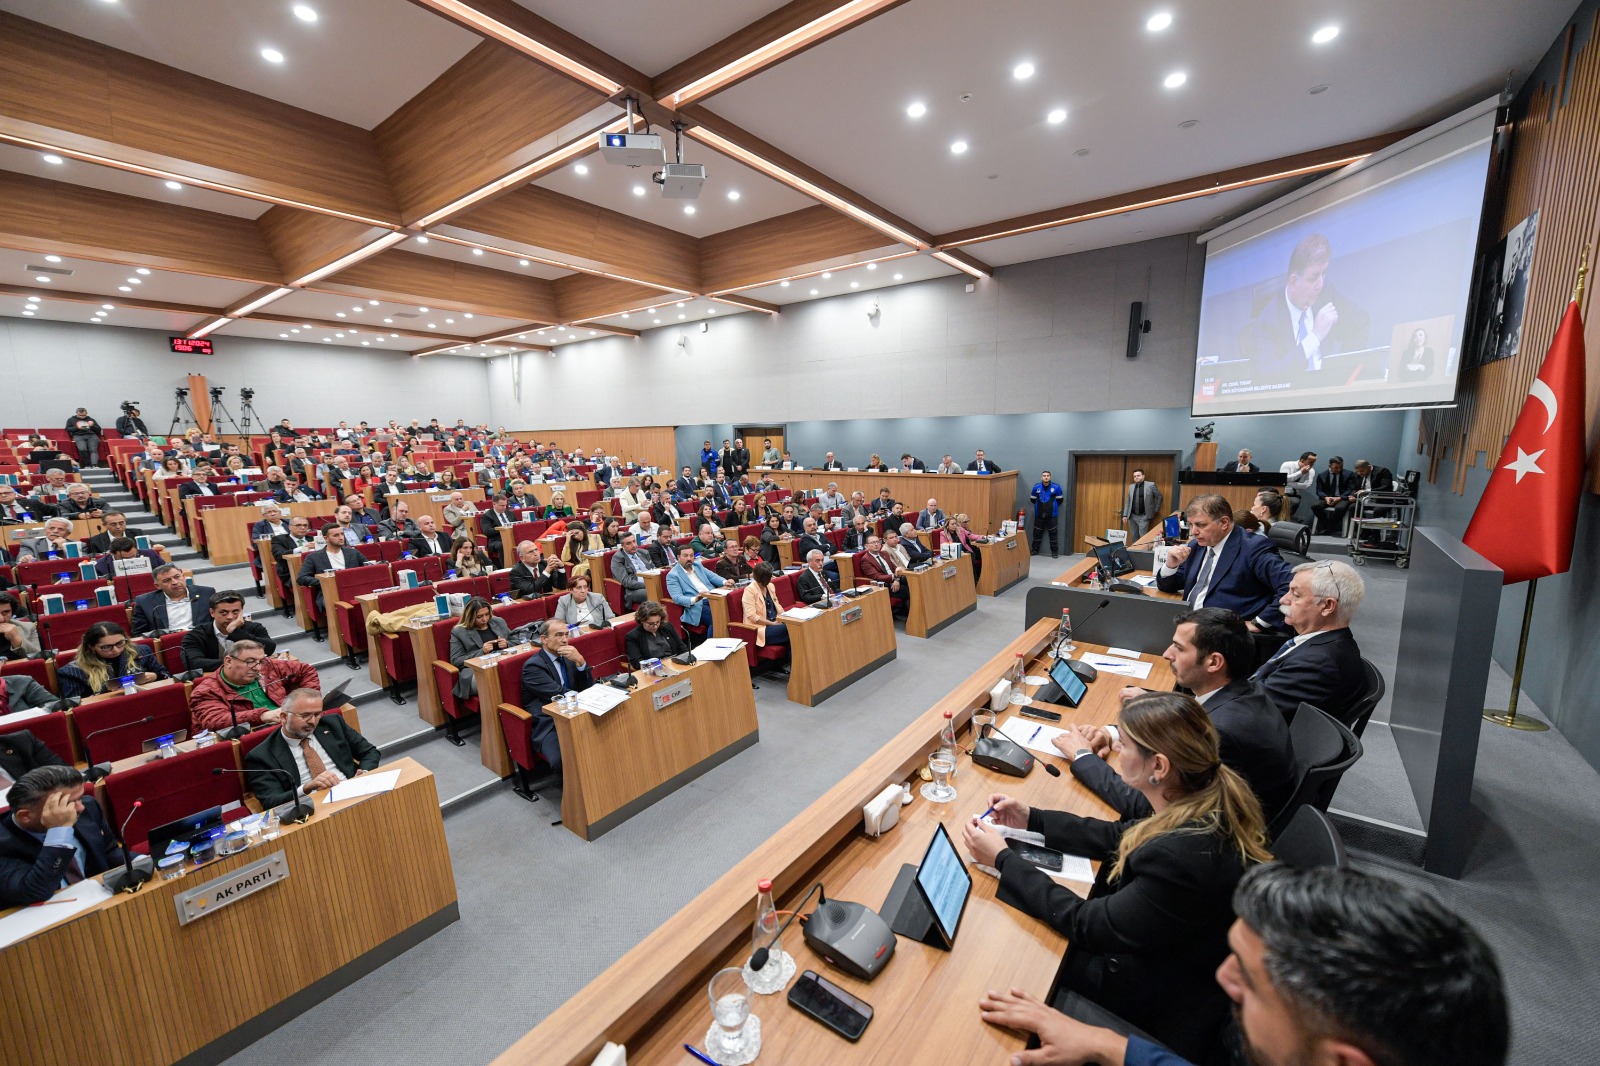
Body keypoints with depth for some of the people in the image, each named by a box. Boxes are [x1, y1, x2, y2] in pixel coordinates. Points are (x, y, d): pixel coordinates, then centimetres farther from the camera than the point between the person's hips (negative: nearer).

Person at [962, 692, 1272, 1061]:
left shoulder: (1184, 858, -38)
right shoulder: (1212, 799, -14)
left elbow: (1087, 925, -25)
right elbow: (1122, 836, 2)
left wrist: (1004, 859, -19)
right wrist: (1033, 819, 0)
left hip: (1170, 1003, -6)